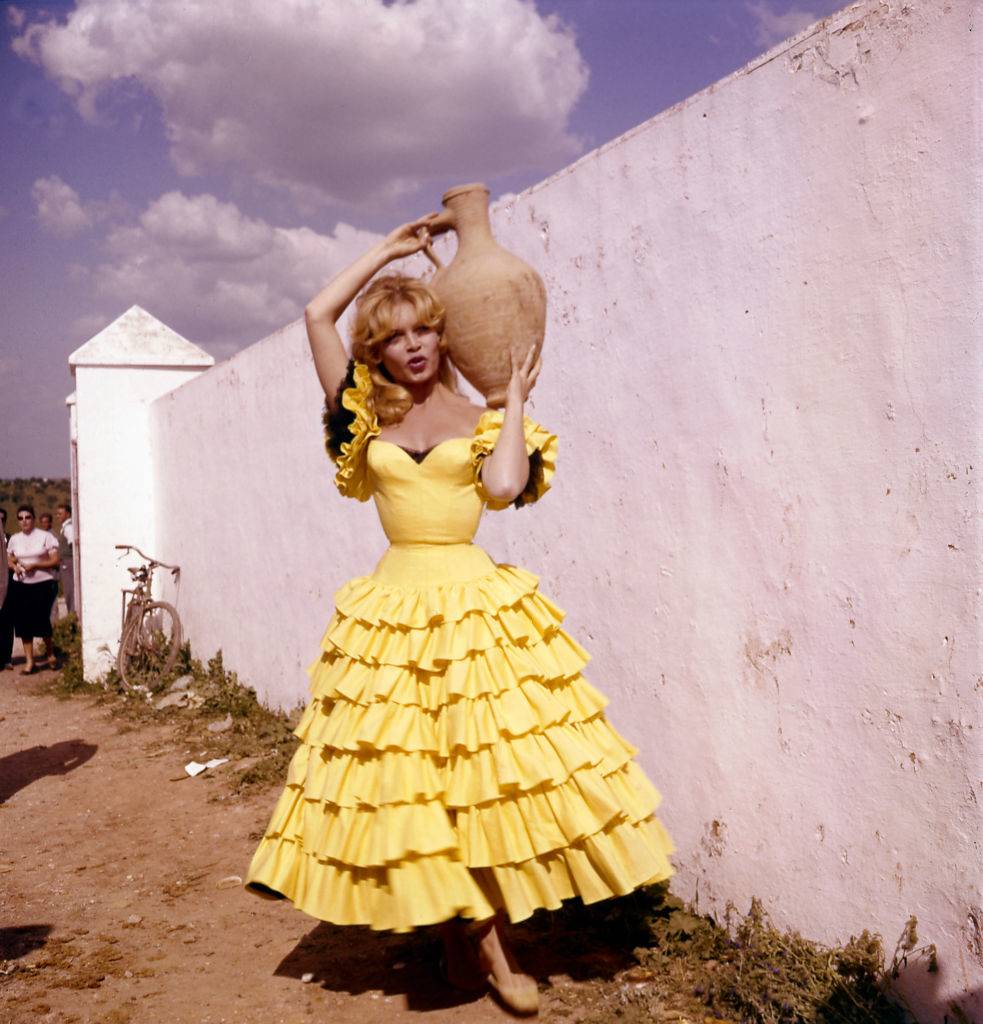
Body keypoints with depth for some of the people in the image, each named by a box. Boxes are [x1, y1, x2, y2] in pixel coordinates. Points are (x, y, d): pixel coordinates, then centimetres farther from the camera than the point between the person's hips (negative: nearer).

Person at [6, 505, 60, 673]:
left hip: (44, 585, -4)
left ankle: (50, 652, 21)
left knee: (41, 619, -6)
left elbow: (55, 561, -6)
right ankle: (29, 661, 8)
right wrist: (15, 567, -4)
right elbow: (10, 560, 19)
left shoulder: (45, 536, -4)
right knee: (23, 622, 0)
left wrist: (34, 565, -18)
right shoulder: (14, 539, 8)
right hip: (20, 585, 4)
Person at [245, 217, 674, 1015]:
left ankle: (478, 942, 14)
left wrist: (515, 399, -3)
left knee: (486, 771, -1)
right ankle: (479, 946, 19)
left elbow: (503, 486, -15)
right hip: (394, 608, 2)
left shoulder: (481, 421, 6)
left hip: (476, 604, -1)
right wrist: (389, 250, 15)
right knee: (412, 779, 3)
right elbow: (318, 314, 8)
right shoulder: (370, 419, 9)